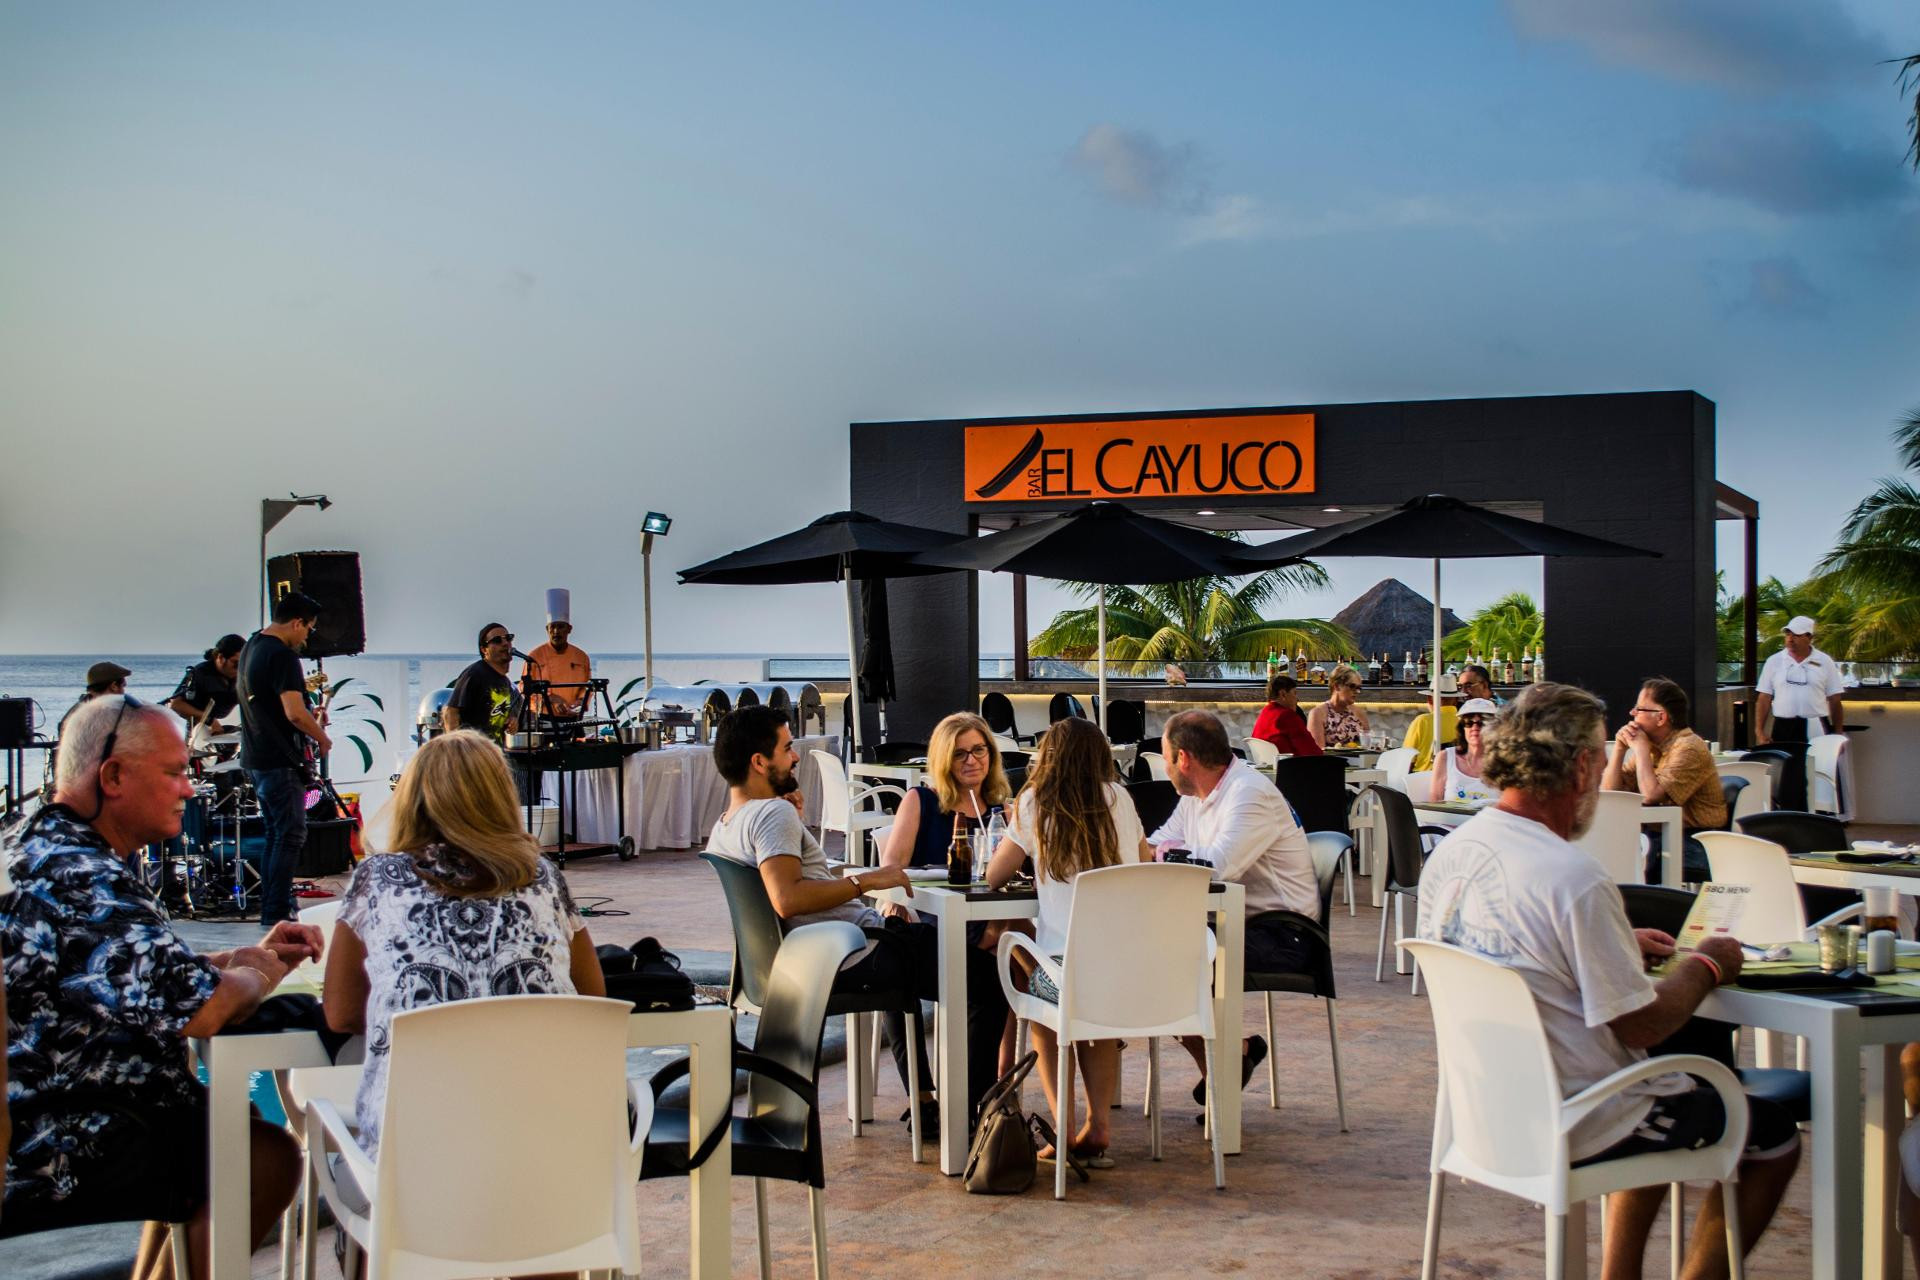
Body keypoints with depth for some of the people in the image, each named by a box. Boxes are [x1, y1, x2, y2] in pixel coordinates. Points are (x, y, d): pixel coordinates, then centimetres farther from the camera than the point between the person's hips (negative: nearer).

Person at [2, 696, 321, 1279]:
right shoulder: (82, 880, -25)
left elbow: (144, 973, 20)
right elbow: (201, 1010, -28)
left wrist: (247, 955, 6)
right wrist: (259, 974, -6)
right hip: (47, 1159, -11)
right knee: (268, 1157, -9)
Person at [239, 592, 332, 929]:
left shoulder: (252, 646, 13)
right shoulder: (283, 656, -18)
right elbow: (295, 713, -26)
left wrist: (300, 686, 27)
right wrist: (322, 737, -9)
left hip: (255, 758, 10)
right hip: (280, 762, -10)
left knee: (275, 834, 16)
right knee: (290, 836, -5)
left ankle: (269, 908, 20)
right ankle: (277, 914, -6)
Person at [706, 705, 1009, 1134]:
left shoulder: (721, 830, 10)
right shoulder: (773, 813, -19)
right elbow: (787, 899, -34)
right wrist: (865, 880, -26)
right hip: (850, 960, -11)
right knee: (990, 978, -4)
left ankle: (922, 1102, 36)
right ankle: (965, 1112, 5)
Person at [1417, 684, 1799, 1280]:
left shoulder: (1449, 852, -1)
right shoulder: (1576, 879, -26)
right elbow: (1641, 1026, -20)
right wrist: (1705, 966, -2)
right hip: (1578, 1128, -8)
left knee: (1666, 1099, 33)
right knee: (1773, 1135, 12)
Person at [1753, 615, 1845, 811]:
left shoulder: (1825, 663, 4)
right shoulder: (1774, 662, 6)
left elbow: (1834, 700, 6)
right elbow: (1763, 699, 5)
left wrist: (1838, 734, 2)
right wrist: (1759, 732, -2)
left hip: (1816, 729, 0)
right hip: (1784, 729, 1)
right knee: (1785, 778, 1)